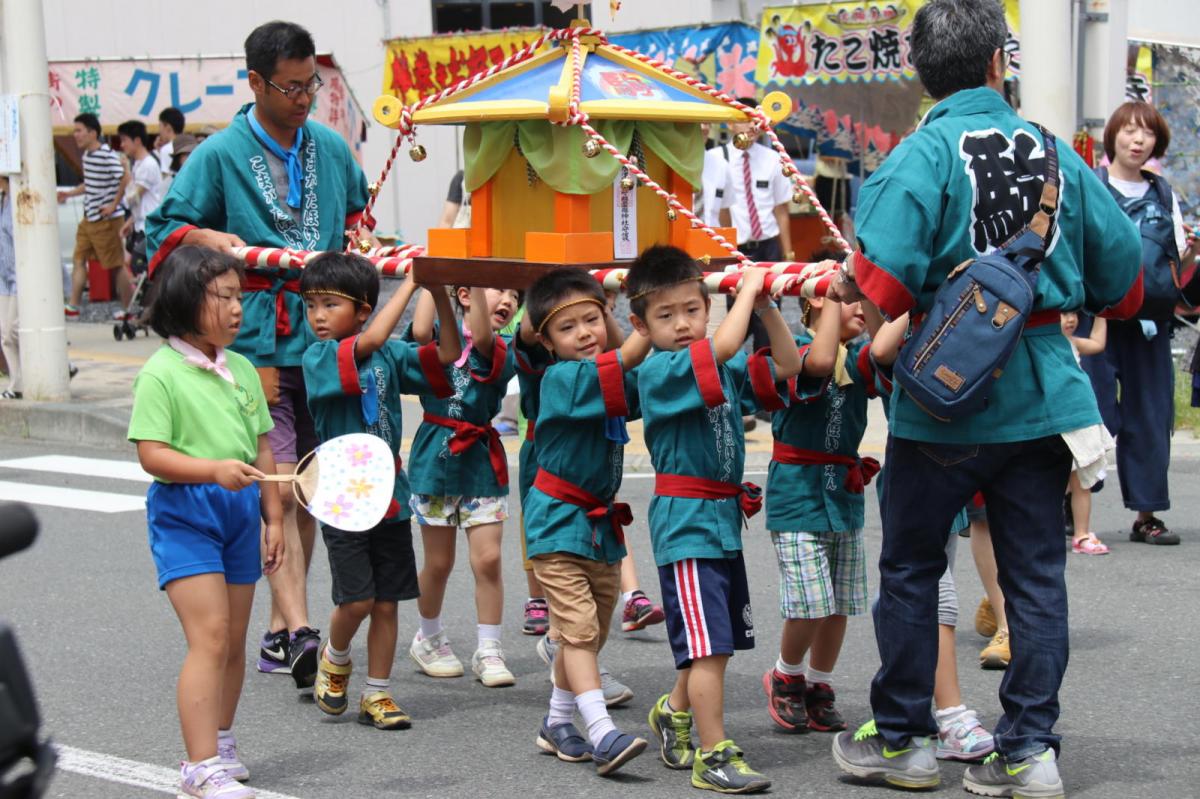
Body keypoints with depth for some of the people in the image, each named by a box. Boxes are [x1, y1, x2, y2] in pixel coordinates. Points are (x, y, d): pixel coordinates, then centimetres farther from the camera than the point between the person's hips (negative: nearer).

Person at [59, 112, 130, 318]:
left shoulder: (107, 155, -18)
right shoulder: (87, 155, 10)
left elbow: (125, 180, -23)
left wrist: (113, 205, -20)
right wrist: (69, 194, 17)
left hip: (107, 220, -9)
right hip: (89, 218, 9)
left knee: (117, 265, 0)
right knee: (79, 260, 7)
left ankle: (128, 310, 9)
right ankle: (73, 306, 10)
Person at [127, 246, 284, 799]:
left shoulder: (242, 369, 10)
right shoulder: (161, 373, -11)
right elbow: (151, 454, -16)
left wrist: (273, 518, 14)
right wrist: (215, 469, -30)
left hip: (240, 511, 7)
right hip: (184, 511, -7)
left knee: (234, 641, 13)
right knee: (210, 636, -14)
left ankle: (219, 744, 29)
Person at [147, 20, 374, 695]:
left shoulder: (331, 148, 11)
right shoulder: (220, 156, -3)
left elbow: (356, 210, 28)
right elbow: (164, 231, 1)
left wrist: (356, 241, 7)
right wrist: (212, 240, -18)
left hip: (323, 339, 5)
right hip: (258, 343, -5)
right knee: (278, 487, -13)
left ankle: (281, 631, 21)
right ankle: (299, 631, -18)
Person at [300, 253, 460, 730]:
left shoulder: (390, 355, 4)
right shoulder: (318, 358, -10)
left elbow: (448, 353, -1)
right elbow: (369, 341, -26)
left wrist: (439, 293, -11)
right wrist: (410, 282, -23)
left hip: (389, 493, 4)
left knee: (387, 601, 6)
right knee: (357, 598, -7)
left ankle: (376, 695, 17)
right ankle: (334, 660, 24)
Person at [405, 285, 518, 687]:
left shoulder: (502, 351, 0)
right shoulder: (441, 336, 0)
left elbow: (481, 338, -23)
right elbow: (421, 331, -24)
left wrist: (477, 285, -27)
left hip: (482, 462, 1)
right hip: (437, 459, -1)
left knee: (488, 557, -5)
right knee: (439, 562, 8)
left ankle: (488, 651, 6)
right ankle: (429, 638, 29)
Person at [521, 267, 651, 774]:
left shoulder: (614, 379, 6)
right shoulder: (561, 378, -16)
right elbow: (626, 356, -25)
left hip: (602, 522, 8)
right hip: (559, 519, -7)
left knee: (587, 632, 13)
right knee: (579, 627, -13)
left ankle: (557, 723, 26)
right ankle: (602, 733, -18)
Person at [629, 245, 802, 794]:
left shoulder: (726, 370, 9)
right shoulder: (658, 372, -14)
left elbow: (787, 365, 9)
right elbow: (723, 346, -28)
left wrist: (765, 306, -2)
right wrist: (747, 289, -15)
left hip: (724, 520, 8)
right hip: (686, 522, -8)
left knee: (718, 642, 17)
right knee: (707, 645, -8)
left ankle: (674, 712, 40)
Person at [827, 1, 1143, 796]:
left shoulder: (923, 156, -12)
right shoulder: (1056, 153, 2)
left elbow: (884, 281, -25)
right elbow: (1124, 283, 6)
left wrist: (851, 283, -3)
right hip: (1042, 395, 4)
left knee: (912, 566, 12)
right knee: (1035, 574, 10)